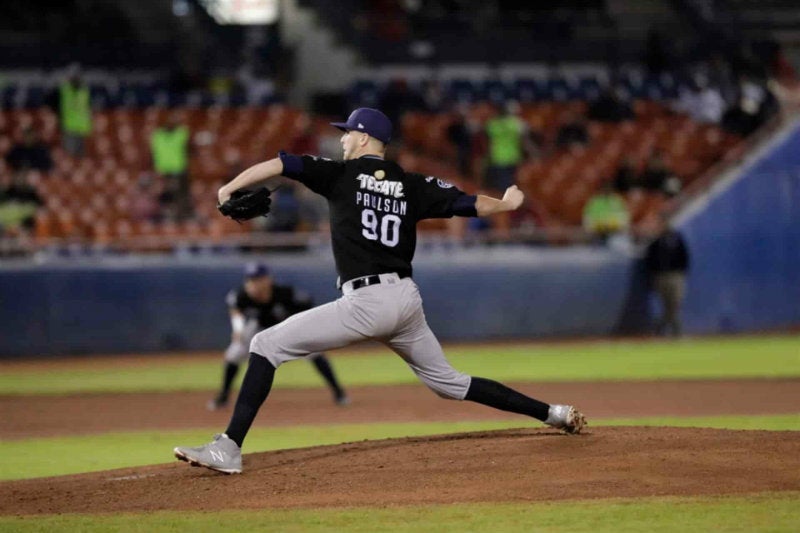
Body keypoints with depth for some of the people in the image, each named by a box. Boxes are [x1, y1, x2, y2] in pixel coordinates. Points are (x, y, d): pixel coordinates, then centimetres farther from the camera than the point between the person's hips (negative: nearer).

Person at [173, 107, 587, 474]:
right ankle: (551, 413, 21)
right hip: (407, 299, 6)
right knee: (447, 381, 23)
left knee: (266, 344, -5)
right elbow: (472, 204, 16)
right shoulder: (413, 185, 13)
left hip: (365, 302, -6)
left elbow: (279, 164, -7)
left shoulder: (342, 174, 1)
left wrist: (228, 189, -2)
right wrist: (507, 203, 36)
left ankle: (228, 448, -19)